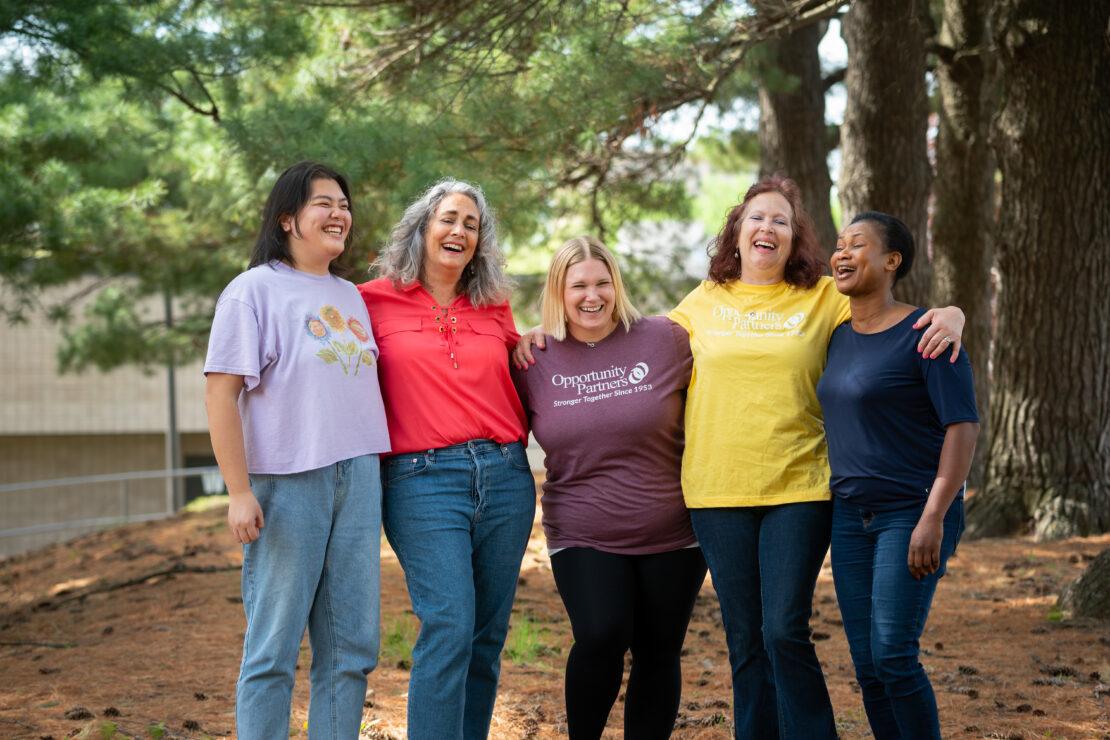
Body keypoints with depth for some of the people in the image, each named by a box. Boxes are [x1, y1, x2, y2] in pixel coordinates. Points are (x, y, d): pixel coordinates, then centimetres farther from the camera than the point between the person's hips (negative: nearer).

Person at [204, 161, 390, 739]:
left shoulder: (350, 296, 17)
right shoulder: (255, 290, -3)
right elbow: (221, 392, -9)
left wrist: (378, 468, 13)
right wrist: (239, 492, -15)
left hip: (359, 480, 6)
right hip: (287, 483, -6)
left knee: (351, 647, 7)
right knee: (273, 648, -3)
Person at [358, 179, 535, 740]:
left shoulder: (494, 308, 16)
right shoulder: (376, 301, 5)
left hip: (505, 477, 5)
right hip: (422, 480, -5)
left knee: (487, 636, 5)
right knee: (449, 627, -16)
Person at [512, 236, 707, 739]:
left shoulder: (666, 340, -4)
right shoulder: (536, 360, 0)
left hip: (671, 533, 1)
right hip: (583, 536, -1)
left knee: (658, 653, 7)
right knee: (601, 638, -19)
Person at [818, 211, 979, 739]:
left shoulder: (925, 334, -11)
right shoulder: (841, 338, 11)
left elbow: (963, 425, -15)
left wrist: (933, 517, -21)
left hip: (913, 513, -7)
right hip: (850, 515, 7)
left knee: (892, 655, -13)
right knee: (865, 664, 5)